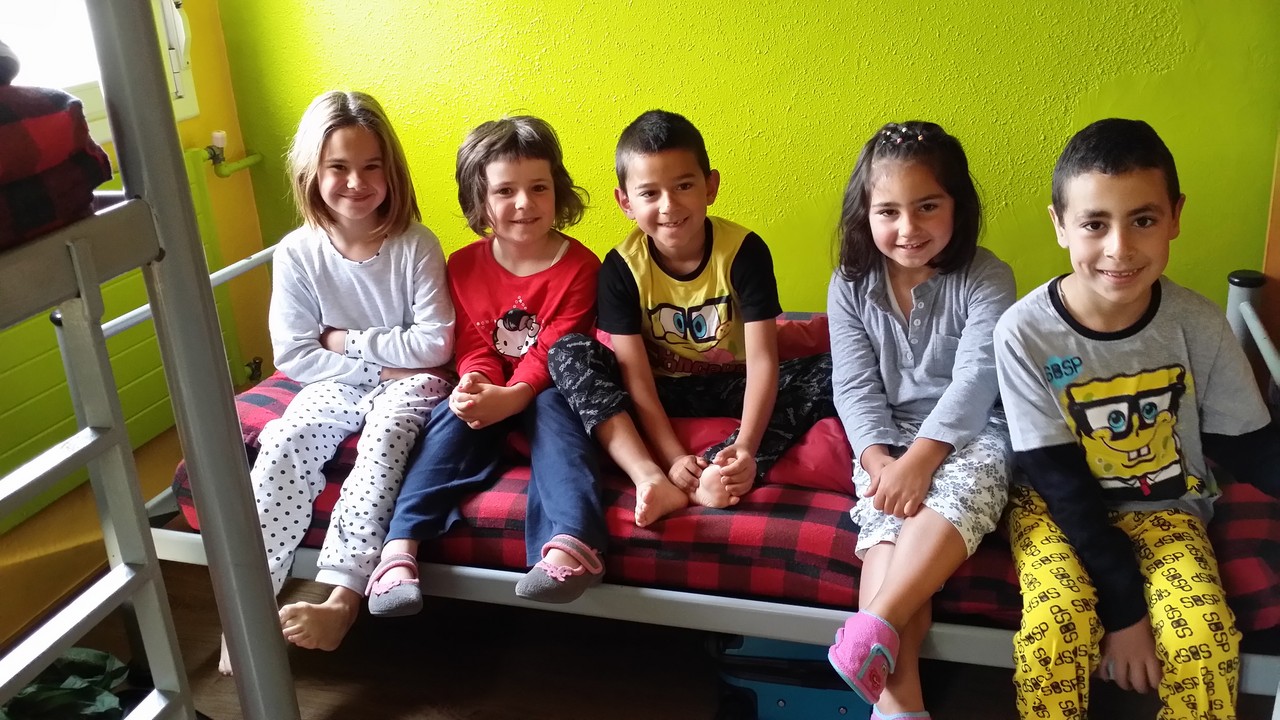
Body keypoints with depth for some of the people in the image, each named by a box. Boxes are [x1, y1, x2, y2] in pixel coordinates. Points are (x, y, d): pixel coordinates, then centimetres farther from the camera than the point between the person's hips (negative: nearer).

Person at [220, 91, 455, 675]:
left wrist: (347, 340, -12)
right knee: (281, 449, -23)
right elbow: (294, 357, -6)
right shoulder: (297, 253, -7)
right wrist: (381, 363, -14)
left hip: (407, 383, -2)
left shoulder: (416, 245, -12)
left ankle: (343, 599, -35)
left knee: (384, 435, -32)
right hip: (336, 384, 3)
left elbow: (434, 344, -14)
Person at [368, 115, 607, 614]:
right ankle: (399, 548, -37)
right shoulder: (464, 265, 4)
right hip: (488, 390, 3)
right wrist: (475, 384, -23)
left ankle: (569, 543, -55)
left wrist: (511, 397, -32)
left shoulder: (578, 266, -8)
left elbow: (552, 352, -15)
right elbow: (473, 344, 1)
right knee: (454, 420, -27)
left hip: (544, 390, -3)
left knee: (555, 410, -34)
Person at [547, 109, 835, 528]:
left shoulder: (744, 251, -18)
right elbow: (636, 375, -19)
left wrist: (746, 450, -38)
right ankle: (652, 480, -40)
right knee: (567, 353, -24)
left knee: (831, 372, -24)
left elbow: (762, 360, -23)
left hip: (730, 387, 0)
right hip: (664, 392, 0)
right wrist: (673, 457, -31)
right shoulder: (622, 267, -16)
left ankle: (714, 475, -37)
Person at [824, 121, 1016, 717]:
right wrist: (878, 457, -20)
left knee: (961, 492, -35)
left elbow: (974, 383, -17)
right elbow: (856, 388, -3)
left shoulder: (986, 279, -8)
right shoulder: (851, 285, 0)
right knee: (887, 520, -26)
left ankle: (874, 628, -37)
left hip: (972, 431, -2)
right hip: (890, 435, 2)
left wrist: (919, 458, -28)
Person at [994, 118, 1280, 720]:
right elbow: (1059, 479, -17)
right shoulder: (1025, 332, -21)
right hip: (1057, 505, -1)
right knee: (1052, 636, -25)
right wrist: (1122, 606, -19)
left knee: (1206, 646, -21)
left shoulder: (1199, 326, -14)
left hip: (1162, 507, 2)